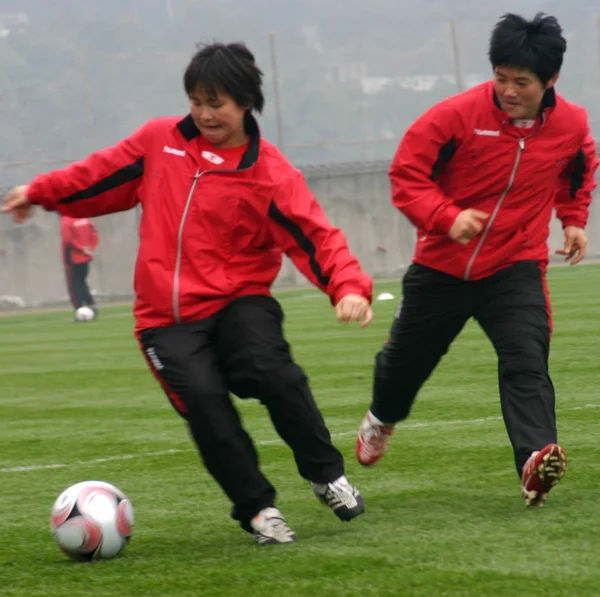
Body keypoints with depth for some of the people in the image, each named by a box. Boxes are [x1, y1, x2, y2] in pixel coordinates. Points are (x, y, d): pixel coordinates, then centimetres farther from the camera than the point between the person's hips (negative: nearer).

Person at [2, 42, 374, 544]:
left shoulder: (270, 175, -7)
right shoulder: (160, 141, 5)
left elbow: (317, 237, -14)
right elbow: (104, 175, 20)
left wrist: (349, 287, -31)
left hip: (238, 301, -2)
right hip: (168, 318, 2)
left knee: (274, 374, -29)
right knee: (204, 401, -21)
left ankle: (327, 475, -6)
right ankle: (257, 509, -3)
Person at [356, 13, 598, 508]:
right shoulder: (458, 115, -19)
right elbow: (406, 173, -14)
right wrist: (448, 217, -28)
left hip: (515, 268, 0)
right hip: (441, 266, 0)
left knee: (526, 362, -23)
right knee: (408, 356, 20)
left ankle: (536, 460, -36)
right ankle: (382, 418, 52)